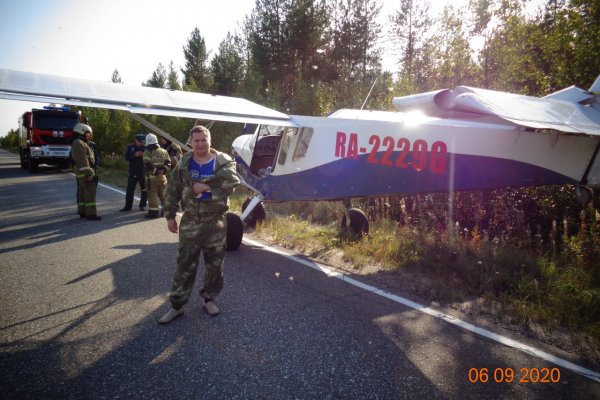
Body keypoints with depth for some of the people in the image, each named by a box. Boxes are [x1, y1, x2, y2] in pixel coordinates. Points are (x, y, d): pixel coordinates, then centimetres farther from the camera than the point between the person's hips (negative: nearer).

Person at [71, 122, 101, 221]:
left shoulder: (80, 143, 19)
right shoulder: (79, 143, -14)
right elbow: (82, 160, -22)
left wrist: (90, 171, 22)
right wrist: (88, 173, -25)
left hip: (82, 172, 11)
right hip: (85, 172, -11)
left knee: (83, 192, 12)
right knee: (90, 192, -12)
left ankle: (82, 212, 17)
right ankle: (91, 214, -13)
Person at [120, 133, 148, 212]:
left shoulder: (145, 148, -3)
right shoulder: (130, 147, 4)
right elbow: (127, 157, -2)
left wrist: (143, 155, -26)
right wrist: (135, 155, -16)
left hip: (143, 172, -2)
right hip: (133, 171, 2)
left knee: (144, 190, 6)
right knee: (129, 190, 7)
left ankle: (142, 205, 18)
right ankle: (127, 206, 16)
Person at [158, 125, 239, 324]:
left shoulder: (223, 161, -5)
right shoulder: (184, 164, 3)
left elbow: (231, 180, -26)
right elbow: (172, 191, 6)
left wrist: (204, 185, -24)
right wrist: (170, 216, 3)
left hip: (215, 223, -1)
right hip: (190, 223, 1)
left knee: (214, 264, 11)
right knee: (184, 265, 6)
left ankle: (209, 299, 30)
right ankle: (176, 305, 18)